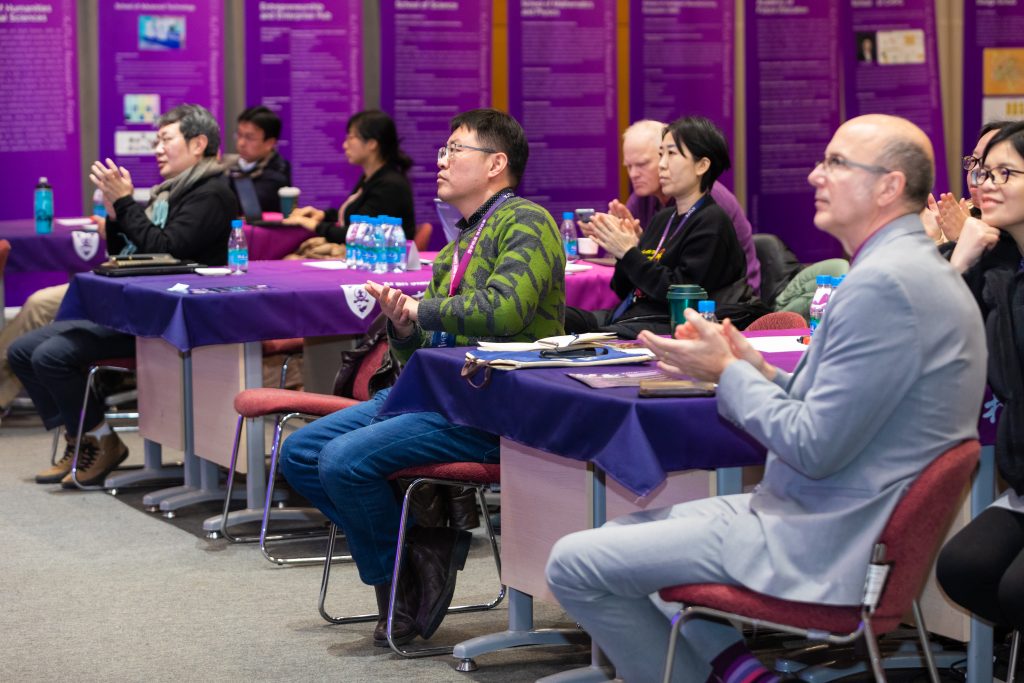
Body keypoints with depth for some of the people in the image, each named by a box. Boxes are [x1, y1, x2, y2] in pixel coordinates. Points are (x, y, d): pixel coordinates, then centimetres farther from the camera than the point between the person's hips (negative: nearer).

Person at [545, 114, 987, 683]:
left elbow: (816, 448, -23)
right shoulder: (911, 269, 13)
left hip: (818, 547, -11)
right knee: (627, 531, 23)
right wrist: (757, 369, 5)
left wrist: (728, 372, -10)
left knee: (574, 564, -8)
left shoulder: (884, 284, -22)